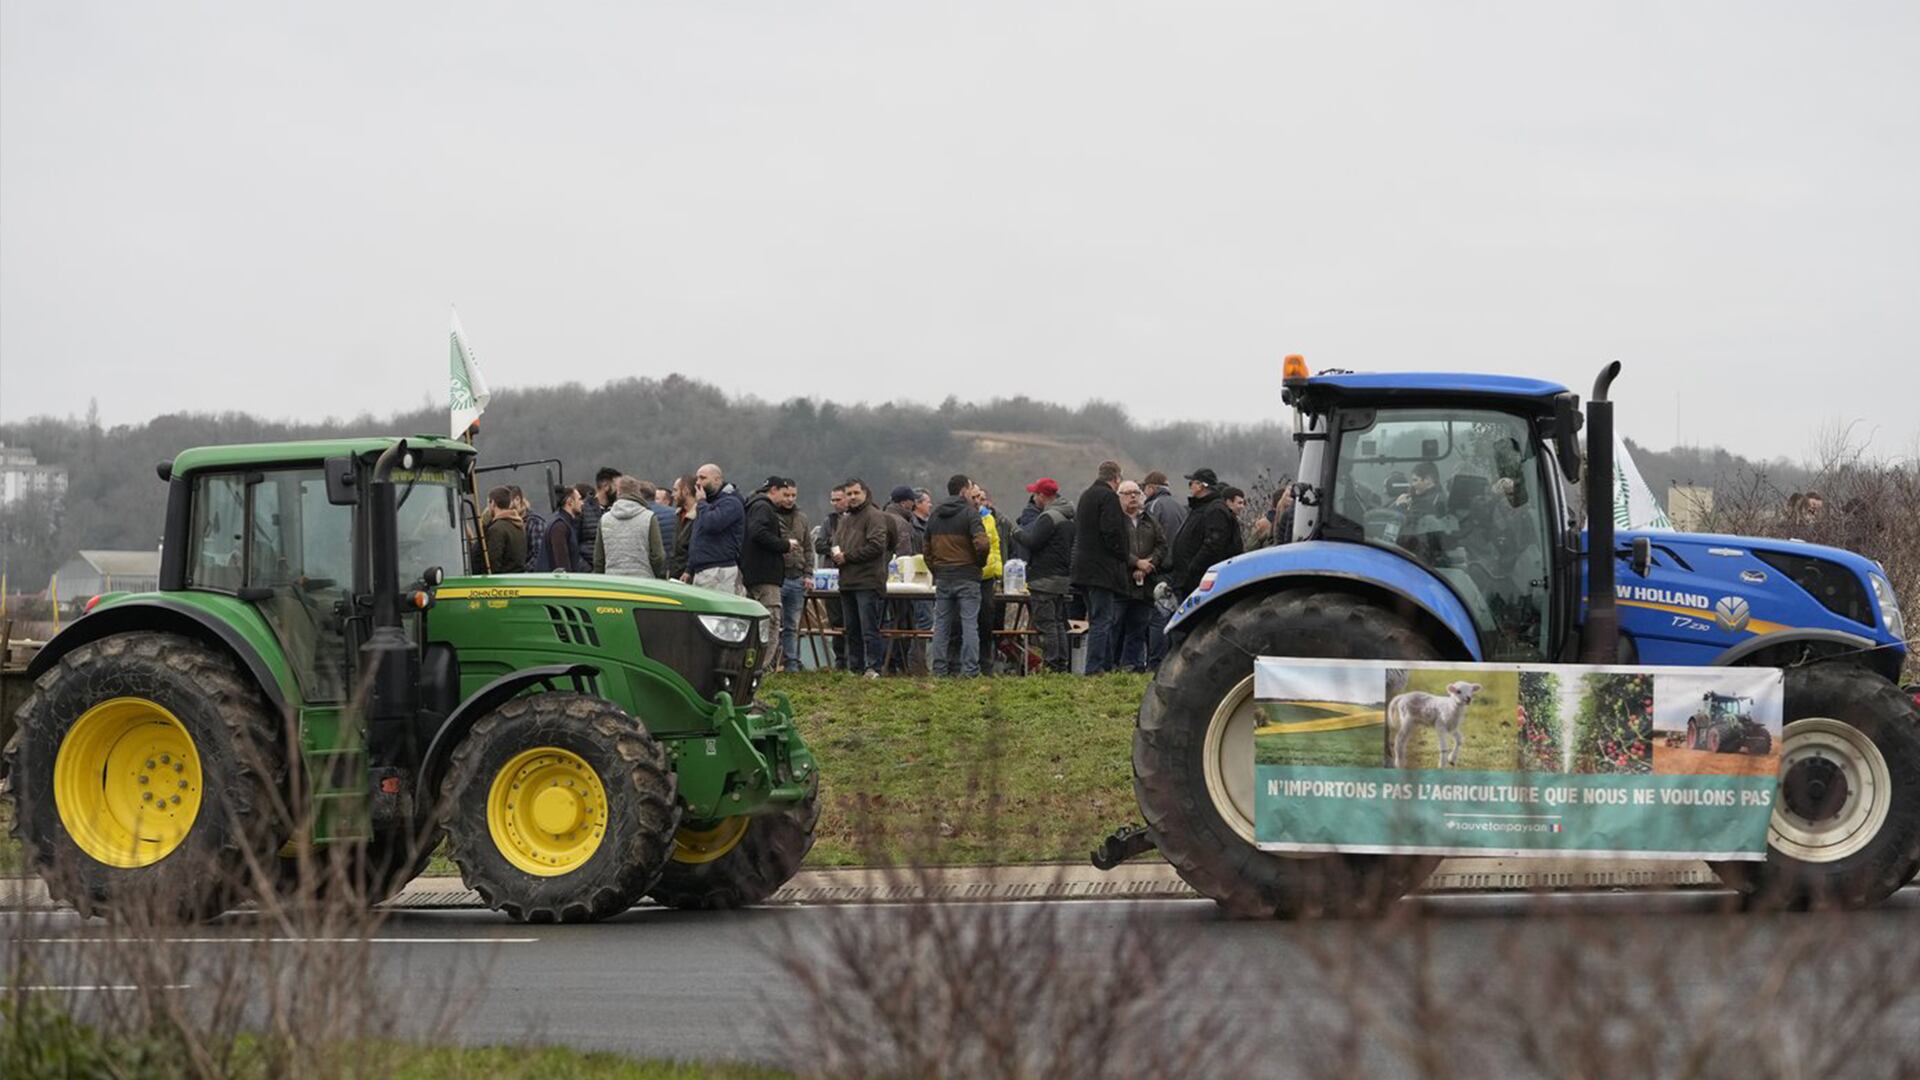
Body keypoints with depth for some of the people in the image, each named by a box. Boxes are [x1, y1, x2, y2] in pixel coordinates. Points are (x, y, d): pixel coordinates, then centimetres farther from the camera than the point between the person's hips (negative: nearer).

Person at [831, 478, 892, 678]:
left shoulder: (874, 516, -6)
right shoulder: (845, 519, 22)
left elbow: (876, 545, -16)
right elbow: (836, 543, 28)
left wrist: (847, 556, -13)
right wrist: (835, 555, 3)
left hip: (868, 581, -8)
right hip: (847, 582, 8)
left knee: (869, 628, -10)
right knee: (852, 629, 11)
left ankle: (873, 667, -9)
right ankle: (854, 667, 15)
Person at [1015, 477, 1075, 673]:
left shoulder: (1048, 517, -16)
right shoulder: (1068, 517, 15)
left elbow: (1032, 542, -20)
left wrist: (1017, 534, 0)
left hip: (1045, 580, -10)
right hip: (1063, 579, 10)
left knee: (1045, 623, -7)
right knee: (1058, 622, 14)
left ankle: (1051, 663, -10)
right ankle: (1063, 663, 16)